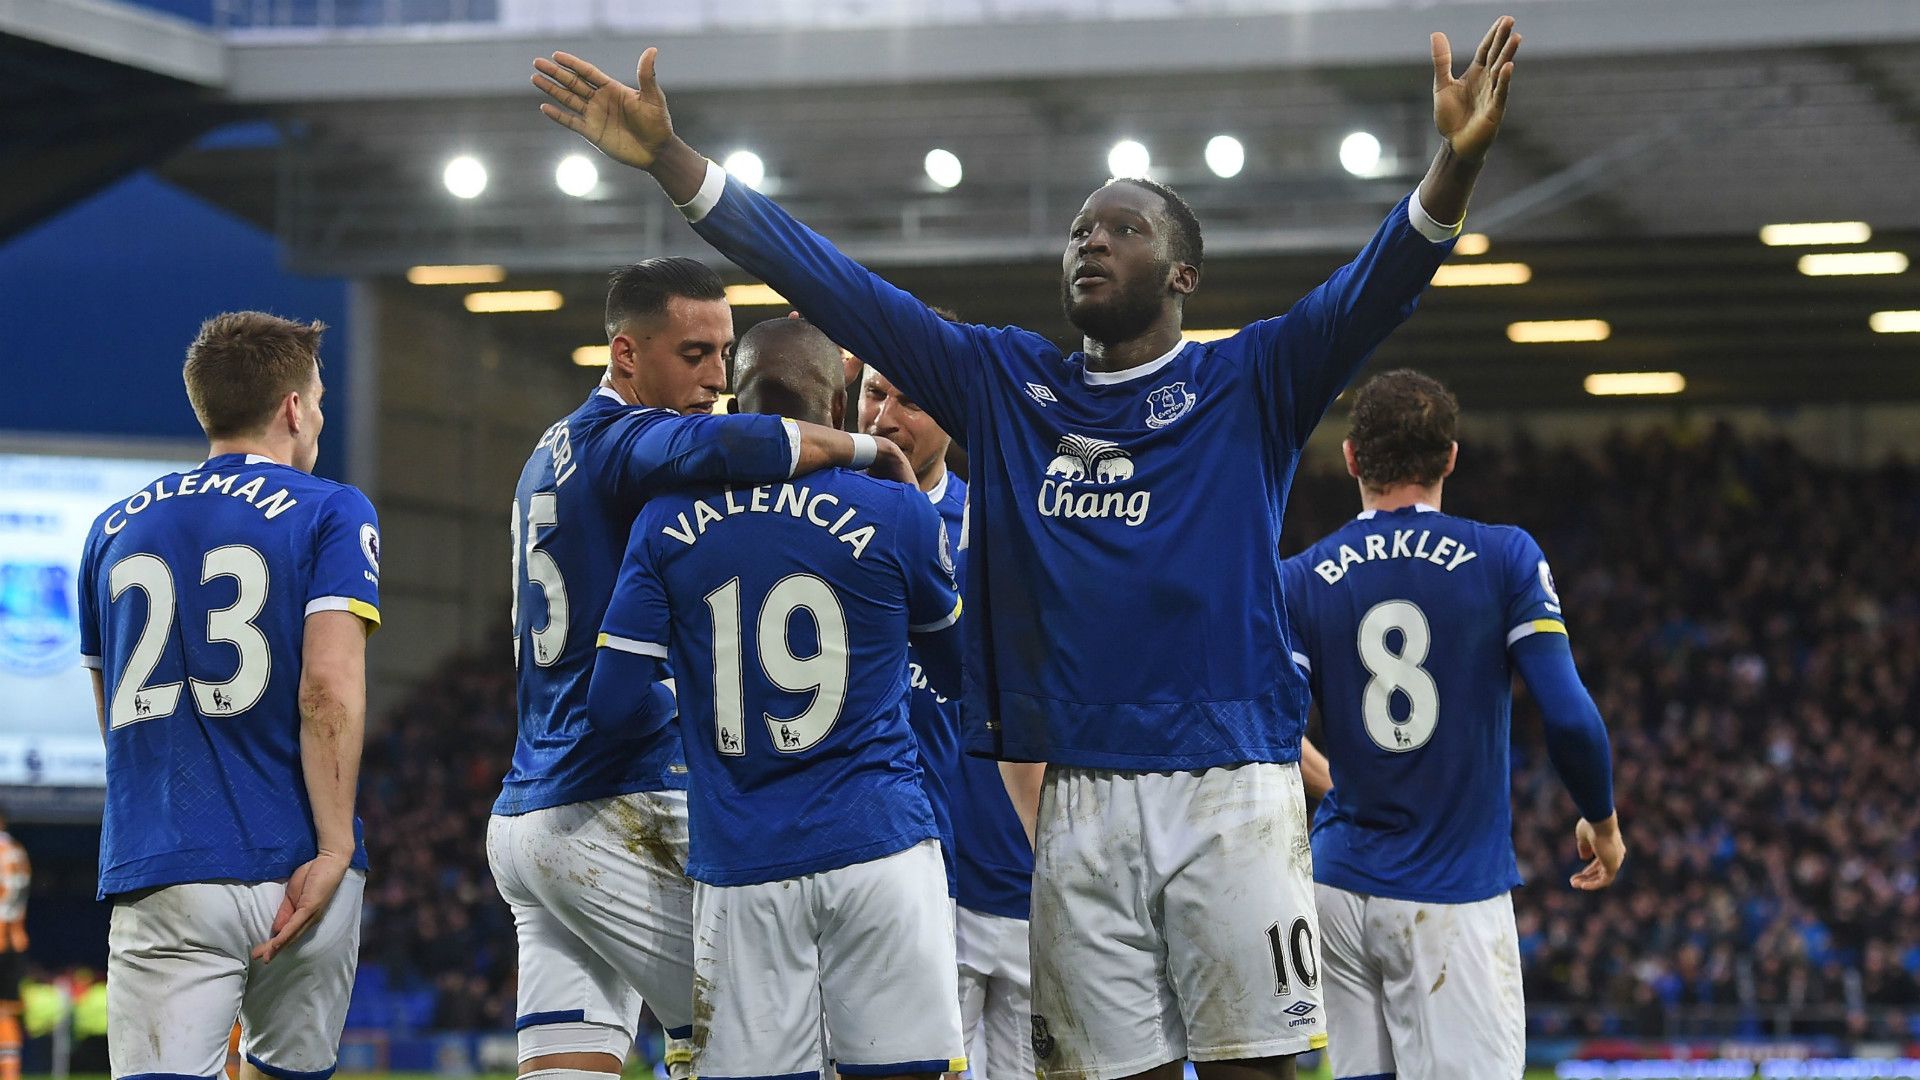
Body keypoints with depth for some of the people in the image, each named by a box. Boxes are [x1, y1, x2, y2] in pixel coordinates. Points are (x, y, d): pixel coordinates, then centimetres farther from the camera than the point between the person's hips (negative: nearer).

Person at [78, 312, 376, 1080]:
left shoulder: (114, 529, 16)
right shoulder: (331, 514, 2)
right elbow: (330, 691, -11)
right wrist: (334, 848, -12)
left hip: (156, 876, 2)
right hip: (293, 867, -2)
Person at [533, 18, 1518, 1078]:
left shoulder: (1246, 385, 4)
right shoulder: (1004, 384, 14)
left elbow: (1373, 290, -12)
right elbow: (838, 290, 11)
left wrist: (1454, 166, -32)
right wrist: (672, 159, 5)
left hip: (1228, 787, -3)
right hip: (1077, 798, 3)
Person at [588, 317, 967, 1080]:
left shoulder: (668, 522, 3)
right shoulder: (895, 513, -1)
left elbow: (616, 708, 1)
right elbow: (955, 672, 17)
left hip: (740, 868, 2)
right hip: (877, 847, -2)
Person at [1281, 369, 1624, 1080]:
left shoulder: (1299, 581, 3)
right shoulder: (1504, 558, -1)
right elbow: (1569, 716, -8)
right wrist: (1601, 822, 10)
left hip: (1338, 887, 3)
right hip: (1452, 900, -3)